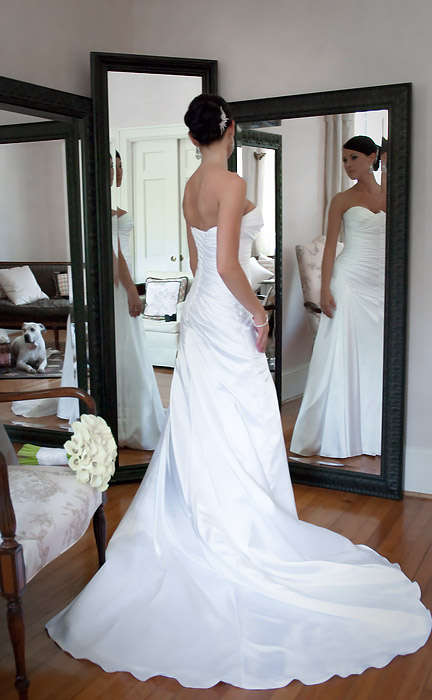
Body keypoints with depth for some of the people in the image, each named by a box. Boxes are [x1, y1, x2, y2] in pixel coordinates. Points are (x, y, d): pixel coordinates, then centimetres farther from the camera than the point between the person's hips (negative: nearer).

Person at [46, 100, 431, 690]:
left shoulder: (191, 186, 10)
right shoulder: (231, 184, -16)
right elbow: (228, 265, -23)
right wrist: (258, 313, -12)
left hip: (200, 310, 9)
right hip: (227, 313, -9)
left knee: (201, 426, 15)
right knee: (240, 425, 1)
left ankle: (203, 517, 27)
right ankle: (241, 527, 12)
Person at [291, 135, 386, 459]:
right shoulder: (342, 200, 2)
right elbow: (330, 246, -2)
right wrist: (325, 289, -10)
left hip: (381, 284, 4)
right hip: (349, 280, -3)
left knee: (375, 357, 6)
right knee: (341, 355, -3)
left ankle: (369, 433, 18)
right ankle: (334, 434, 6)